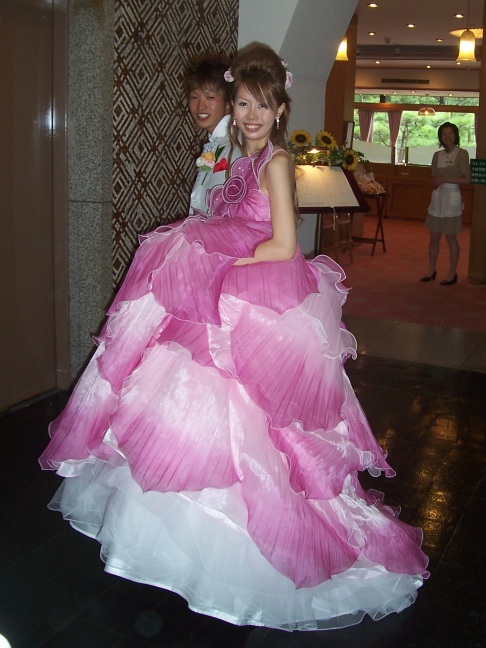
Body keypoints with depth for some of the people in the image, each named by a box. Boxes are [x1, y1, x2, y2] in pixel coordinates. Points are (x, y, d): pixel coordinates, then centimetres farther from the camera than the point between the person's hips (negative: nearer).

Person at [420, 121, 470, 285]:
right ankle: (431, 271, 20)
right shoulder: (437, 155, 9)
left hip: (452, 197, -5)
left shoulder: (462, 154, -6)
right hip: (438, 196, 5)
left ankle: (452, 274, 11)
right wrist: (436, 181, -7)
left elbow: (467, 179, -10)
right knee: (434, 236, 9)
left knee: (451, 237, 1)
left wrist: (446, 179, -16)